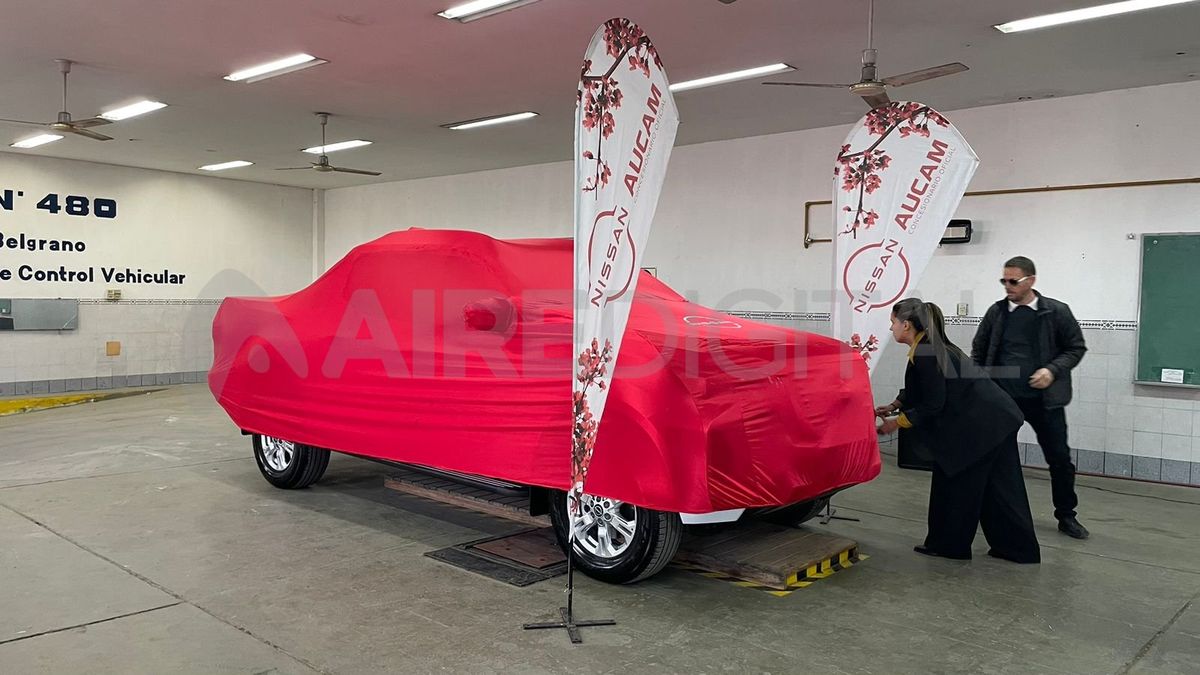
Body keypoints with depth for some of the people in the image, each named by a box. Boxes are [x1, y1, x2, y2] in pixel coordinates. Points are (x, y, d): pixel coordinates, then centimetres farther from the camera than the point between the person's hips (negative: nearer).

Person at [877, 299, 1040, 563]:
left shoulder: (925, 354, -18)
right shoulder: (932, 346, 12)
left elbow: (932, 405, -16)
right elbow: (917, 390, 25)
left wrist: (897, 422, -7)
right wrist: (893, 406, 18)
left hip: (982, 423, -9)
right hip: (995, 418, 9)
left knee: (954, 483, 4)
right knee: (996, 486, 14)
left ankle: (947, 544, 17)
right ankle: (1019, 549, 21)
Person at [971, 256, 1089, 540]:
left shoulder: (1057, 311, -4)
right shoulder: (996, 312, 2)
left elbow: (1076, 347, 1)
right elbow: (978, 350, 10)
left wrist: (1053, 370, -15)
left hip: (1044, 398, -1)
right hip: (1002, 397, 2)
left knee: (1060, 458, 4)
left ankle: (1066, 515, 21)